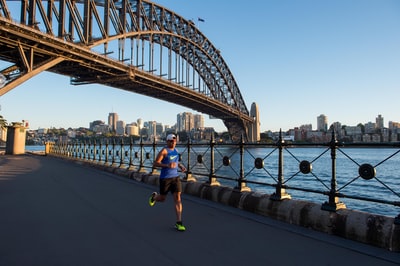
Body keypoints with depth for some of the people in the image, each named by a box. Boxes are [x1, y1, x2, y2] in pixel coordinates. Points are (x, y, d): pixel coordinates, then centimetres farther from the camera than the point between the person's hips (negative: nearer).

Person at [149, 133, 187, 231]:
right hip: (165, 178, -5)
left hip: (175, 177, 5)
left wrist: (180, 165, 8)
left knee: (177, 198, -6)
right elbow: (155, 163, -15)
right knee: (162, 199, 11)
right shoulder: (164, 151, -12)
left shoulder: (175, 150, 8)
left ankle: (178, 223, -3)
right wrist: (167, 165, -27)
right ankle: (154, 196, 49)